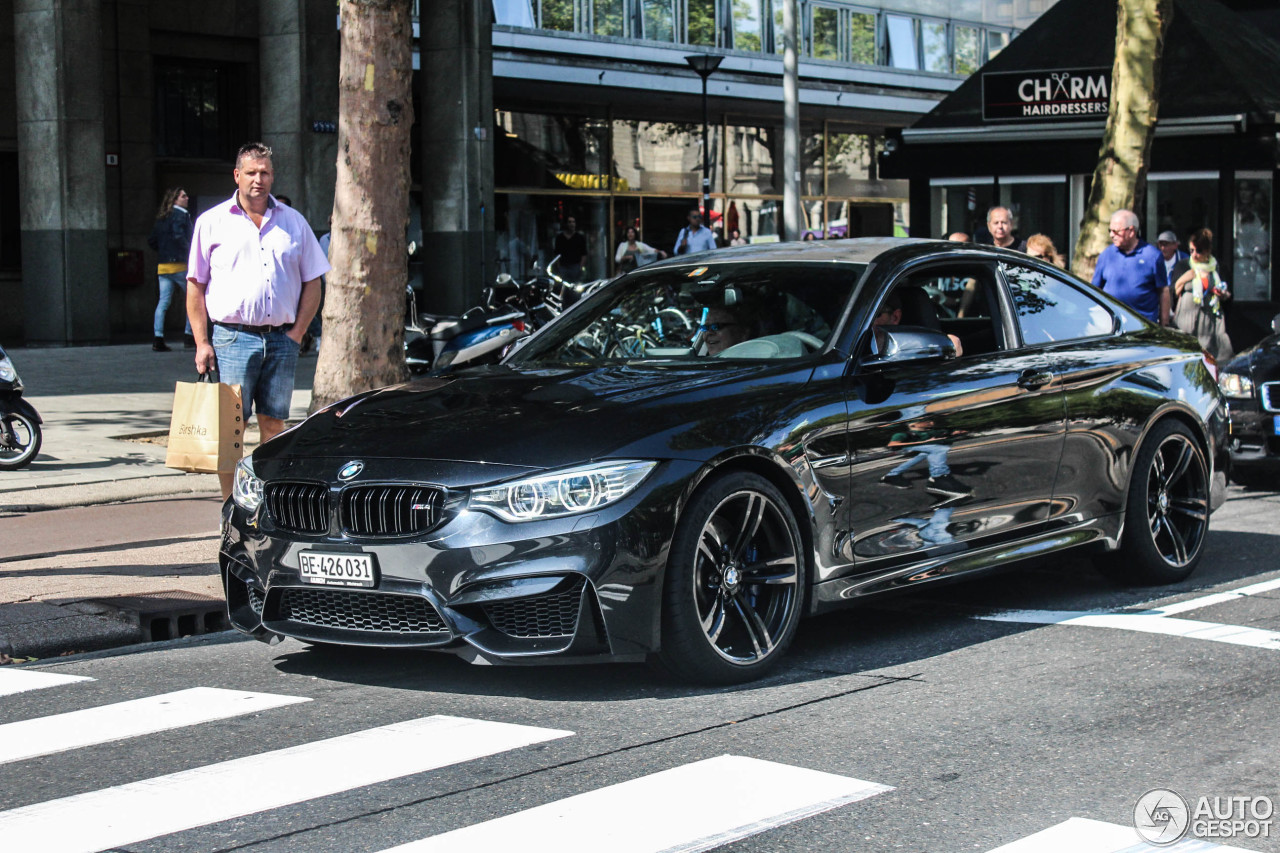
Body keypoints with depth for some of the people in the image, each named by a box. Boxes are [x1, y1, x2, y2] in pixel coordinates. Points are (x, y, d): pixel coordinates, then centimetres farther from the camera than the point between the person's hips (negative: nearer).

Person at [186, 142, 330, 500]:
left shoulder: (293, 222, 12)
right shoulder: (213, 222, 5)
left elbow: (312, 282, 13)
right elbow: (195, 286, 4)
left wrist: (297, 332, 1)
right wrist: (202, 342, -4)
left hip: (281, 340, 2)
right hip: (232, 338, -2)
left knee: (273, 423, 6)